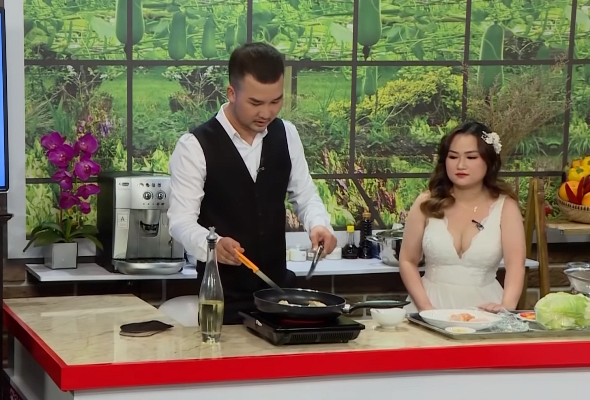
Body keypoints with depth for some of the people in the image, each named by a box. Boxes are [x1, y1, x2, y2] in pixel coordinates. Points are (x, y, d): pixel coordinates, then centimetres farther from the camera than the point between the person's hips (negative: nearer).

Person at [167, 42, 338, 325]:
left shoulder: (286, 135, 3)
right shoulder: (194, 146, -13)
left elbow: (304, 194, 11)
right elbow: (181, 220, -15)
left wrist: (319, 225, -10)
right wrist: (211, 244, -35)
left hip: (279, 286, 5)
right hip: (223, 294, -5)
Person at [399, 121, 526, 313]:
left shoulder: (505, 206, 0)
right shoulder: (427, 203, 3)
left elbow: (515, 265, -10)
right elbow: (408, 261, 5)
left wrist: (506, 307, -28)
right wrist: (425, 306, -10)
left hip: (482, 307, 0)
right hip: (434, 301, 0)